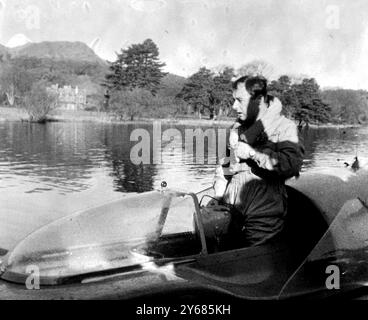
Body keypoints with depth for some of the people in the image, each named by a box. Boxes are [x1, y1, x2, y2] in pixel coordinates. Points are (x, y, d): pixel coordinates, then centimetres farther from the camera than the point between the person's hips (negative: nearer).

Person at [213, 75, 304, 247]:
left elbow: (292, 164, -23)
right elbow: (226, 163, 25)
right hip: (235, 213, 6)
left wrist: (253, 153, -20)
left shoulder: (284, 127, -6)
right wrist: (220, 186, 10)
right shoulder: (238, 128, 15)